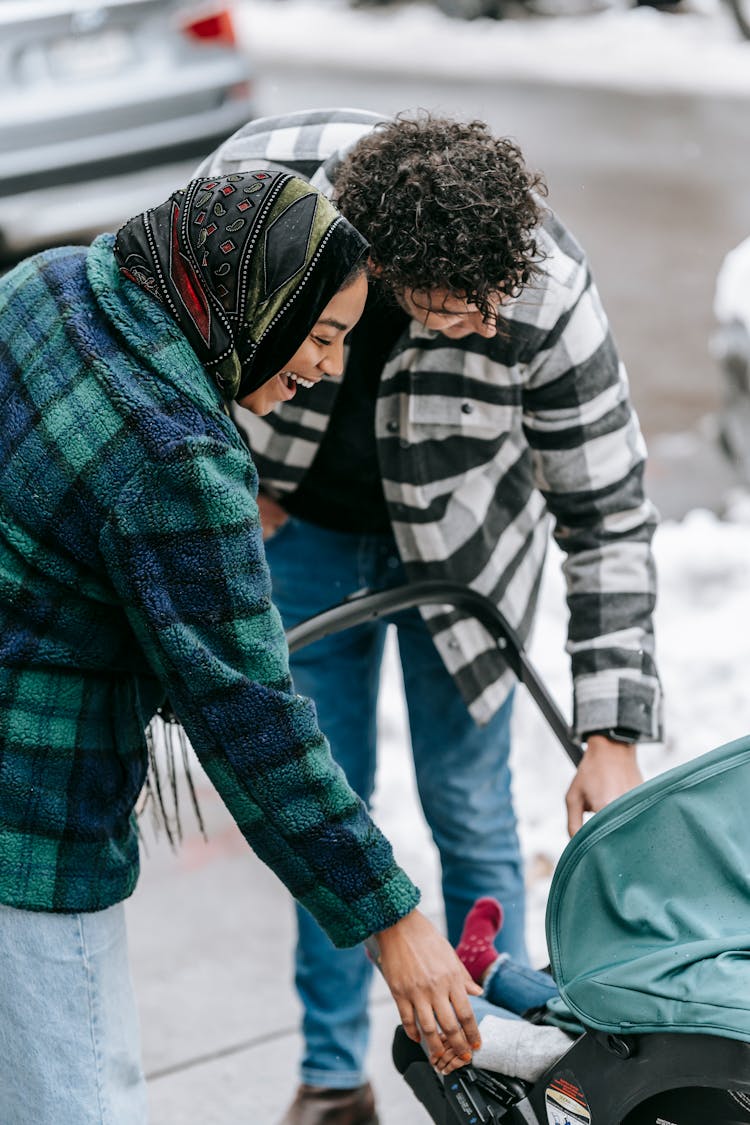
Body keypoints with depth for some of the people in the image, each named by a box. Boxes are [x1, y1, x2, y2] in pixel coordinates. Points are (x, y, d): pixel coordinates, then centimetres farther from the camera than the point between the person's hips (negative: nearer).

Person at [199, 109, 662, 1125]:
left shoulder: (547, 294, -35)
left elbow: (609, 514, -24)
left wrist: (614, 735, -26)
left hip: (458, 545, -2)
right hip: (301, 519, 2)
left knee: (468, 808, 2)